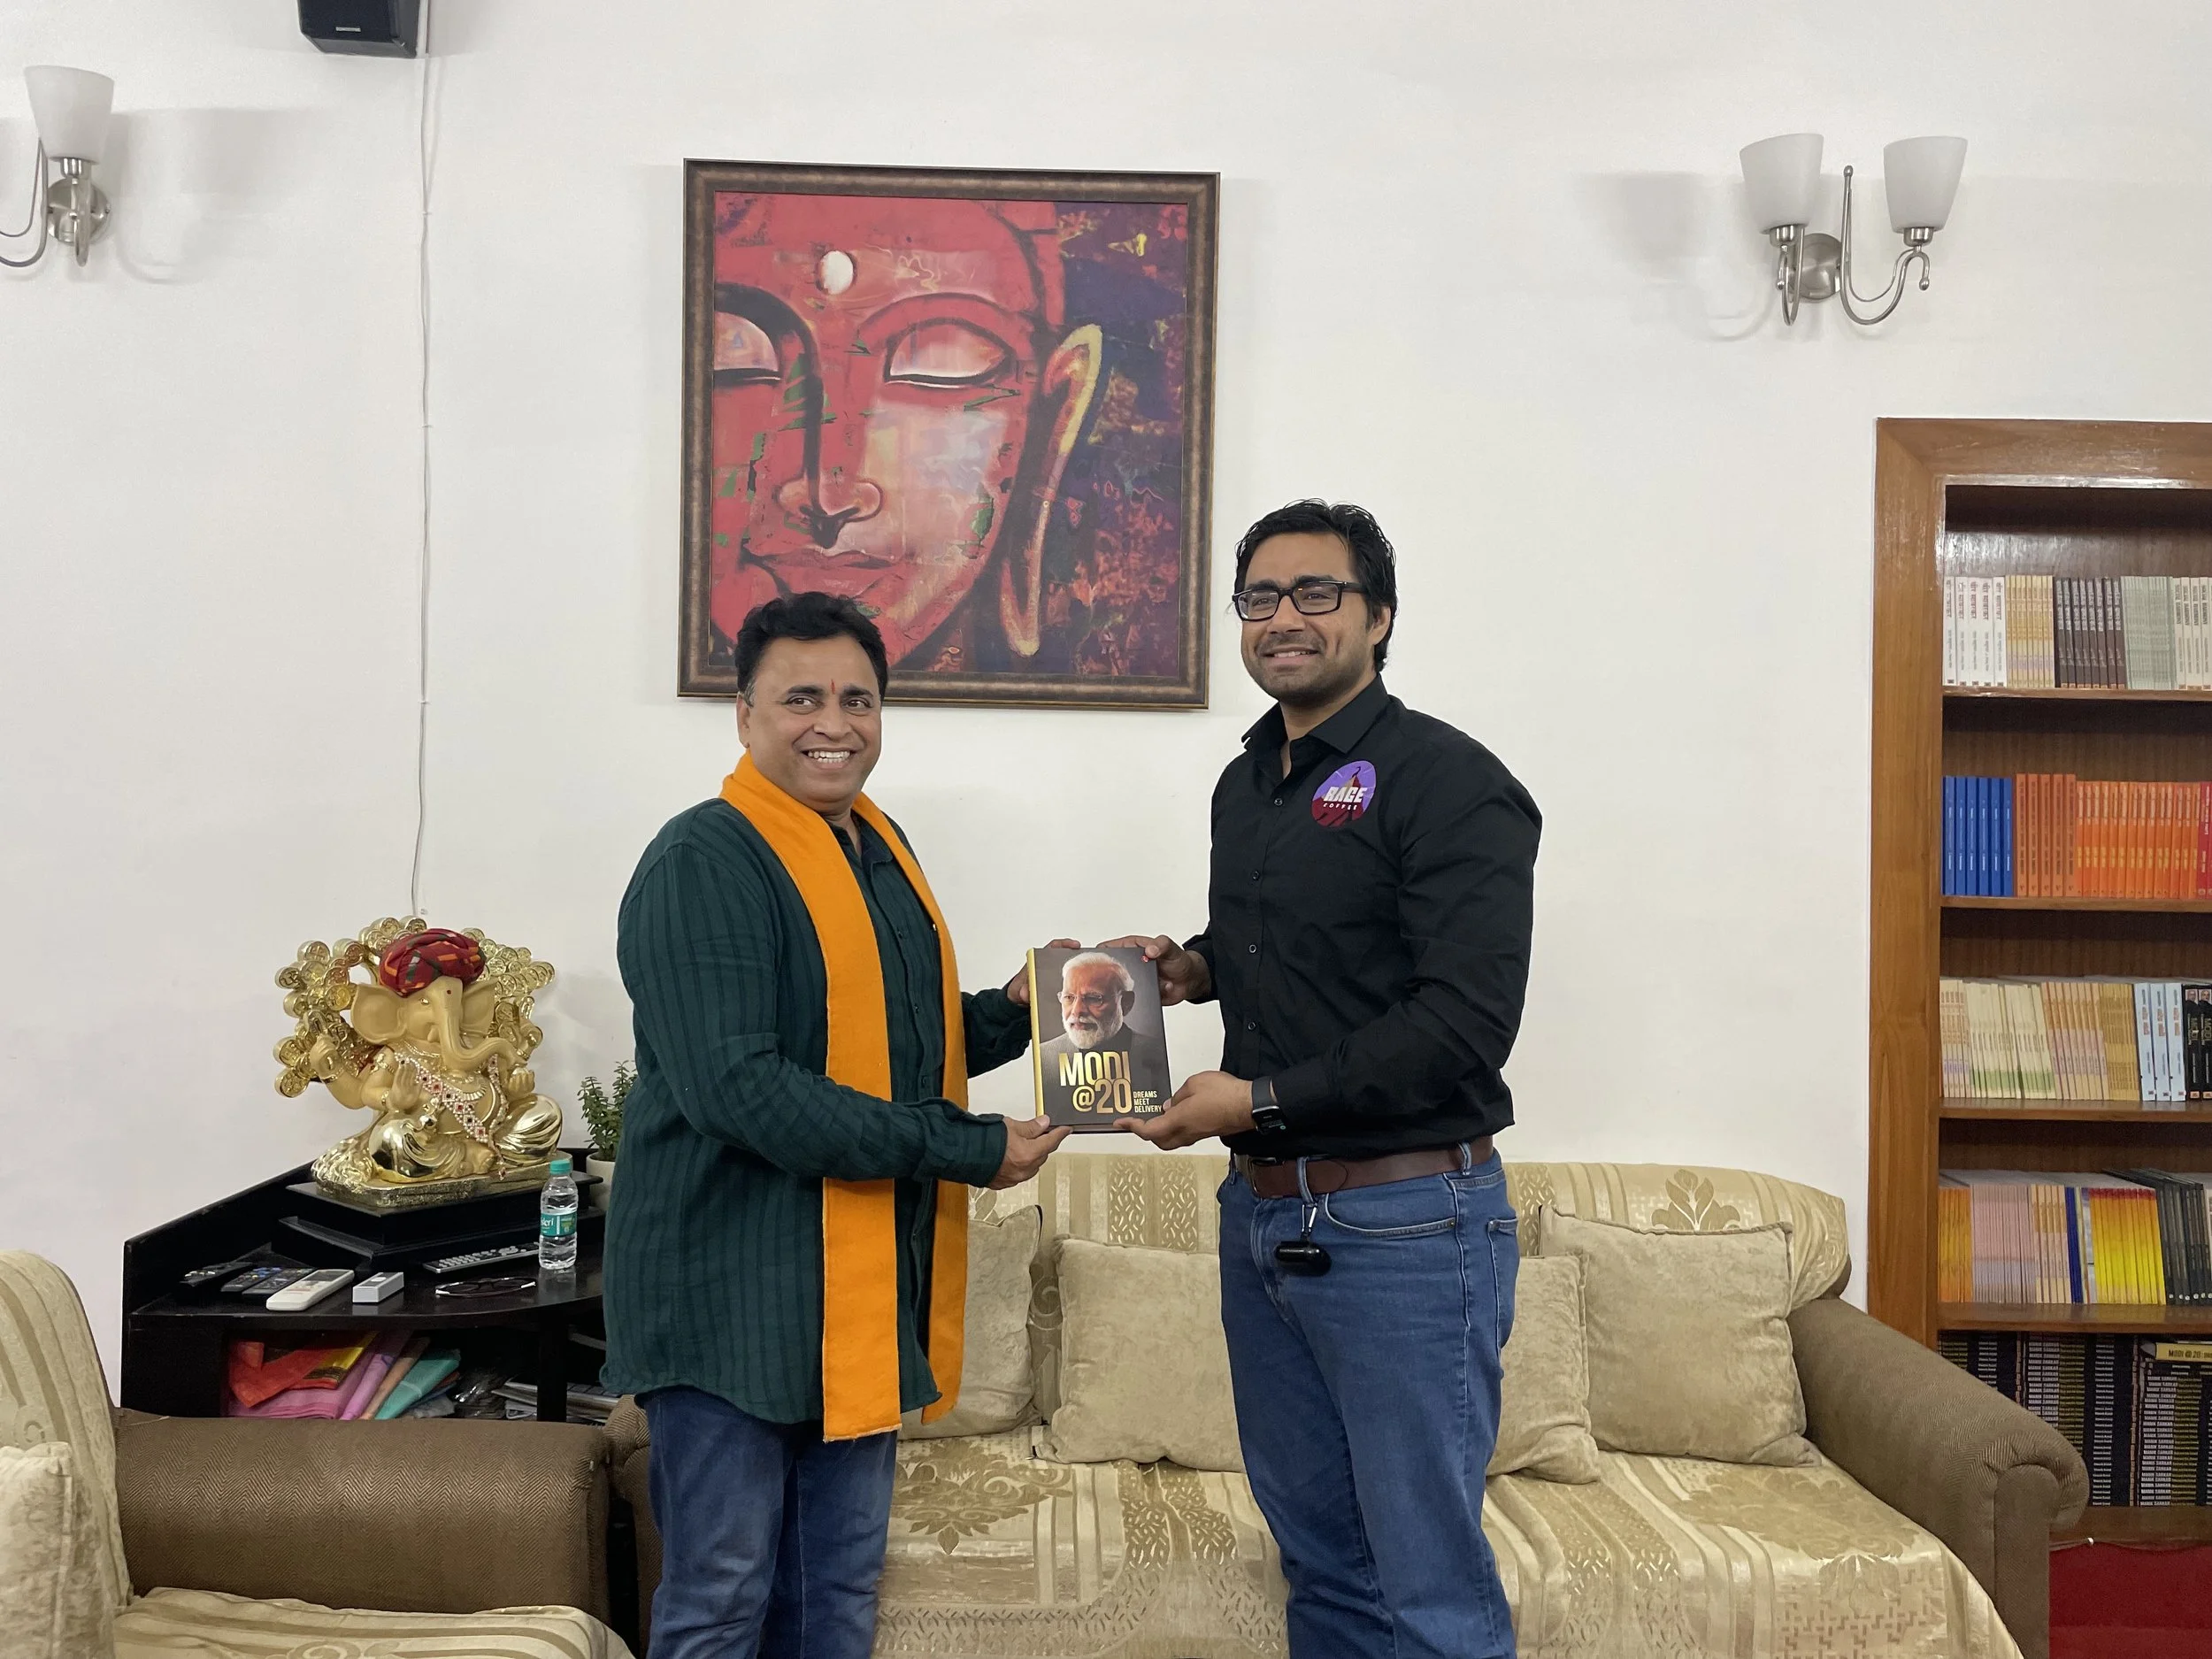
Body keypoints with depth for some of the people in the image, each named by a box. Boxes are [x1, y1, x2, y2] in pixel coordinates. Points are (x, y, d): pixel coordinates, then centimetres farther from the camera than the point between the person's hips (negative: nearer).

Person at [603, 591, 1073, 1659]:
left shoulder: (880, 848, 12)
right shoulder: (704, 862, -16)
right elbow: (734, 1088, -25)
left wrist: (1007, 1016, 2)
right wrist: (963, 1149, -22)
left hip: (863, 1289, 8)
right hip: (733, 1288, -8)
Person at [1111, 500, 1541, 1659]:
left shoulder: (1446, 780, -12)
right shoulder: (1245, 785, 13)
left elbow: (1467, 1019, -20)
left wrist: (1260, 1099, -19)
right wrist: (1196, 966, 7)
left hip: (1404, 1224, -7)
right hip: (1261, 1213, 8)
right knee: (1318, 1553, 18)